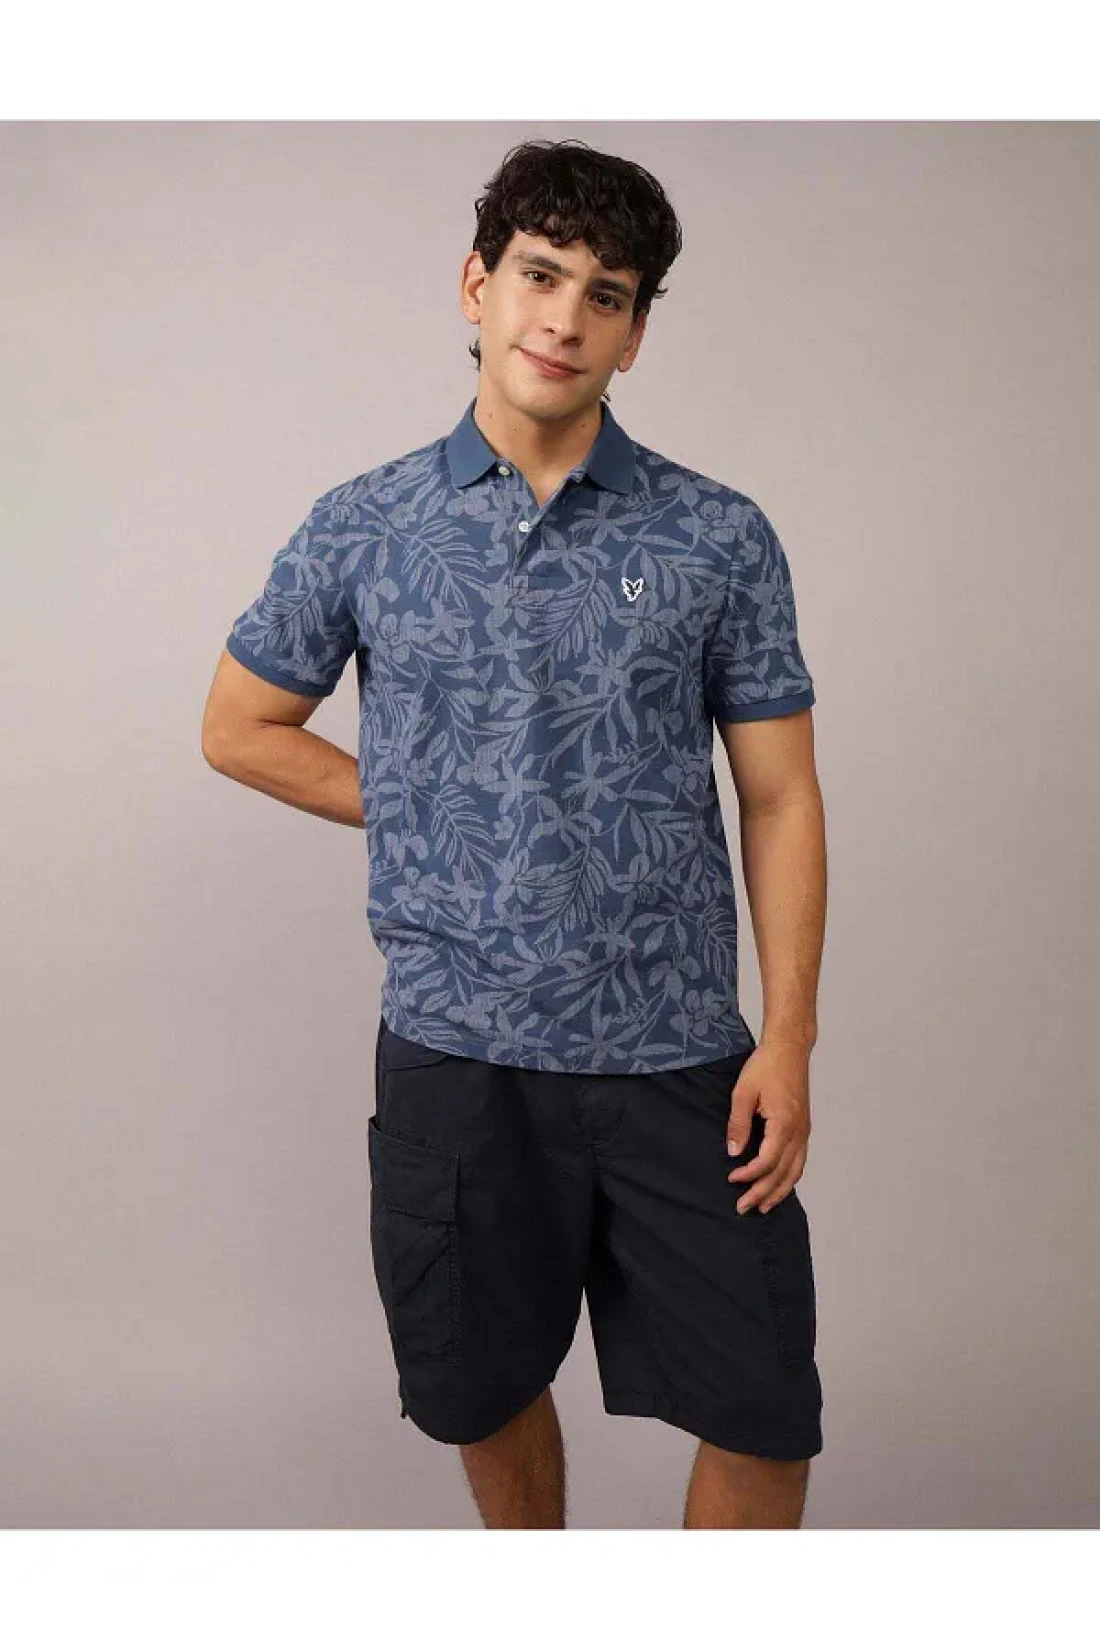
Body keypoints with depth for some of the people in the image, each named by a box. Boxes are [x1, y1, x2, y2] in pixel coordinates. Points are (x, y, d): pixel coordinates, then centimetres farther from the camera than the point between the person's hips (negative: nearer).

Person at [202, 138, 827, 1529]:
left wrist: (788, 1041, -7)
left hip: (677, 1051, 0)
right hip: (456, 1048, 1)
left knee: (766, 1413, 4)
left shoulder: (720, 539, -1)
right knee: (487, 1390, 18)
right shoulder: (364, 529, 1)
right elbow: (238, 729, 11)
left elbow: (780, 798, 0)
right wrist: (424, 816, 1)